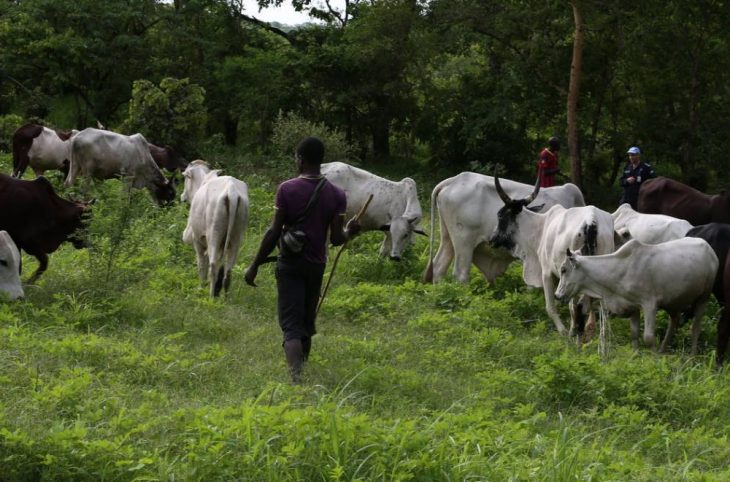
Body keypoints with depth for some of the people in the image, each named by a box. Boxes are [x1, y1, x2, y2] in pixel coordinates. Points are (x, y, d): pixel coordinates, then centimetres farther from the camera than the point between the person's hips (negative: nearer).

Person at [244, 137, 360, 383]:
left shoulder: (287, 189, -11)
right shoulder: (336, 195, -3)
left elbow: (274, 232, -12)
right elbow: (336, 238, -6)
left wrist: (254, 266, -5)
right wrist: (350, 231, 18)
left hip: (290, 263, -3)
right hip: (316, 265, 3)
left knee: (291, 326, -6)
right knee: (307, 324, 20)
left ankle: (296, 378, -24)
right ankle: (302, 370, 34)